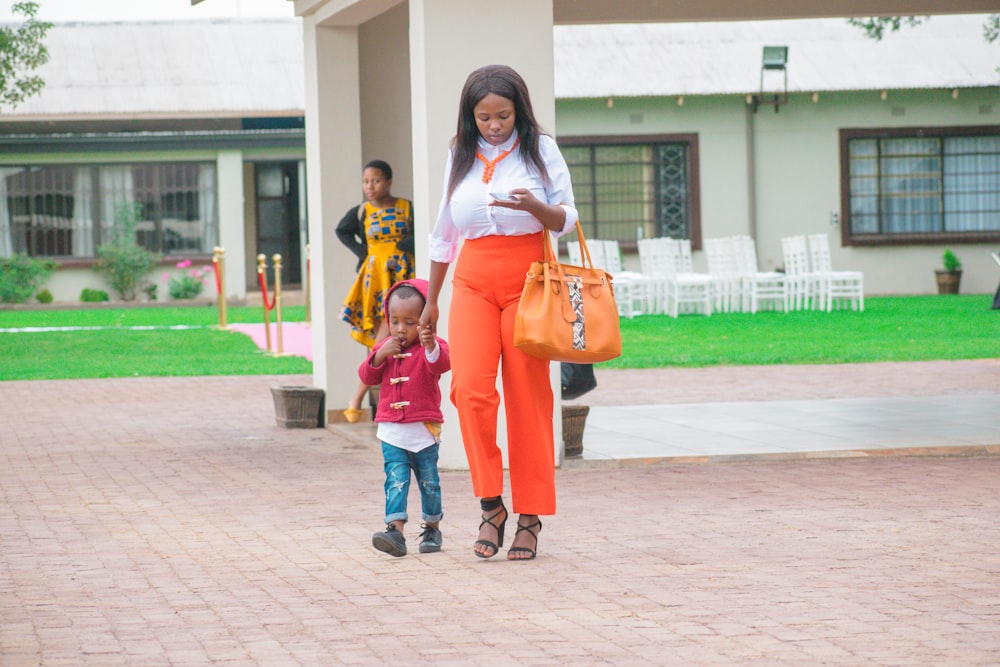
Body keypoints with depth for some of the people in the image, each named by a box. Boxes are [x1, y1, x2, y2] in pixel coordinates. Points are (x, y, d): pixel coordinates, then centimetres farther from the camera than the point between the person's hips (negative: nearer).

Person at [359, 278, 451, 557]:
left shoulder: (431, 346, -6)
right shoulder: (385, 347, 9)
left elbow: (441, 364, -27)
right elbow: (367, 377, 5)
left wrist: (431, 347, -48)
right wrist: (379, 356, -12)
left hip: (425, 429, -2)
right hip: (392, 431, 2)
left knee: (429, 481, 11)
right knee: (396, 480, -9)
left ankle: (432, 527, 26)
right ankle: (395, 529, -18)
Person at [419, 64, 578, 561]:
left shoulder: (540, 149, 3)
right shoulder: (460, 156, 11)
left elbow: (567, 219, 2)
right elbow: (445, 232, 19)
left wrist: (535, 207, -21)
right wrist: (431, 300, 22)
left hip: (527, 279, -2)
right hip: (473, 282, 2)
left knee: (528, 398, -2)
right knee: (470, 388, -17)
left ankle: (530, 517, 5)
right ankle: (491, 505, -9)